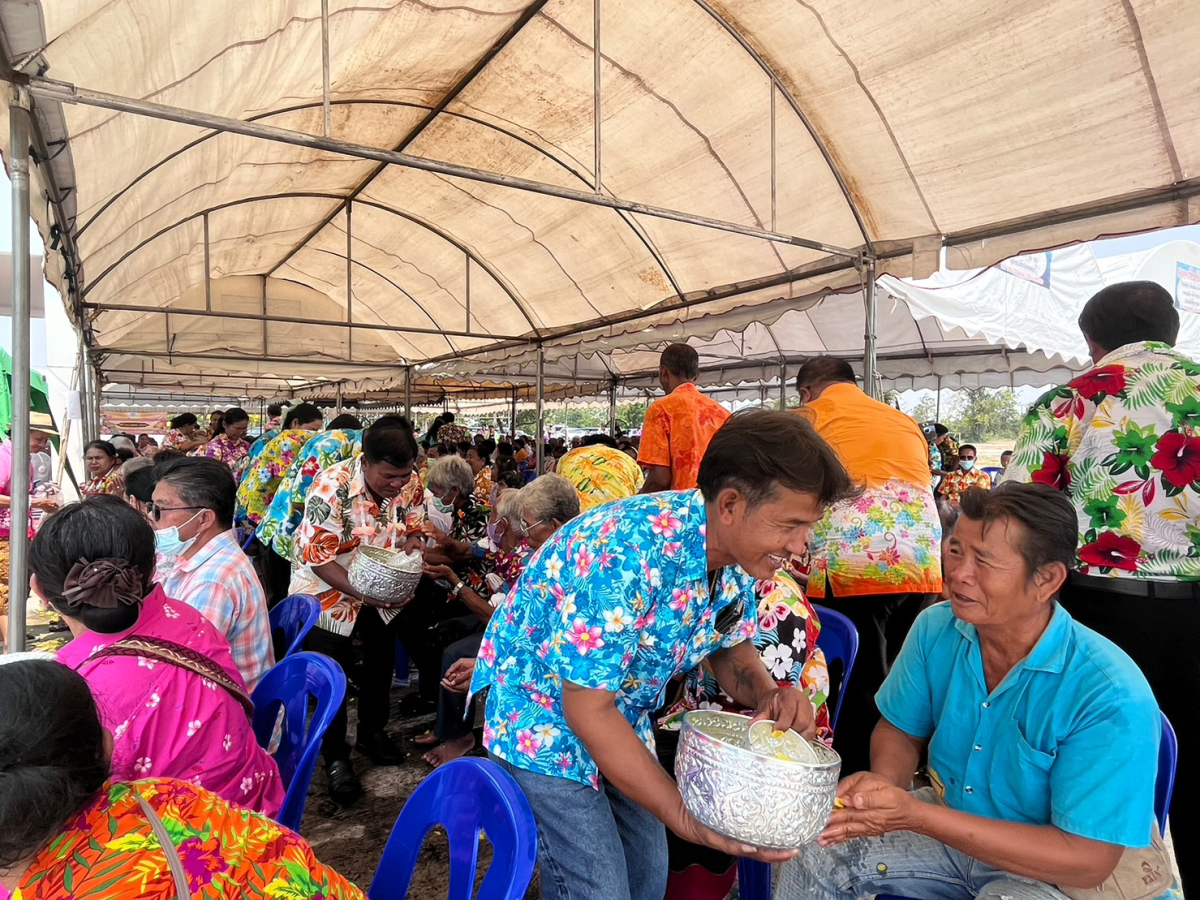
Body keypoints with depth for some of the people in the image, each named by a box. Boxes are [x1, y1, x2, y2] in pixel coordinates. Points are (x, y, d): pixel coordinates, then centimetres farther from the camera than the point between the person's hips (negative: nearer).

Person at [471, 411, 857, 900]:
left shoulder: (738, 549, -13)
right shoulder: (628, 552, -37)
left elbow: (730, 649, 2)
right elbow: (587, 709, -30)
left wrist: (769, 695, -19)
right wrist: (684, 815, -32)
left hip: (624, 715, 7)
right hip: (543, 712, -7)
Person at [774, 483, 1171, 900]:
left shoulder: (1112, 699, -27)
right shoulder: (936, 629, -12)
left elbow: (1087, 861, -26)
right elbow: (901, 731, 3)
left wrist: (916, 815, -34)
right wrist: (883, 783, -23)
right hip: (947, 815, 4)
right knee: (811, 848, -13)